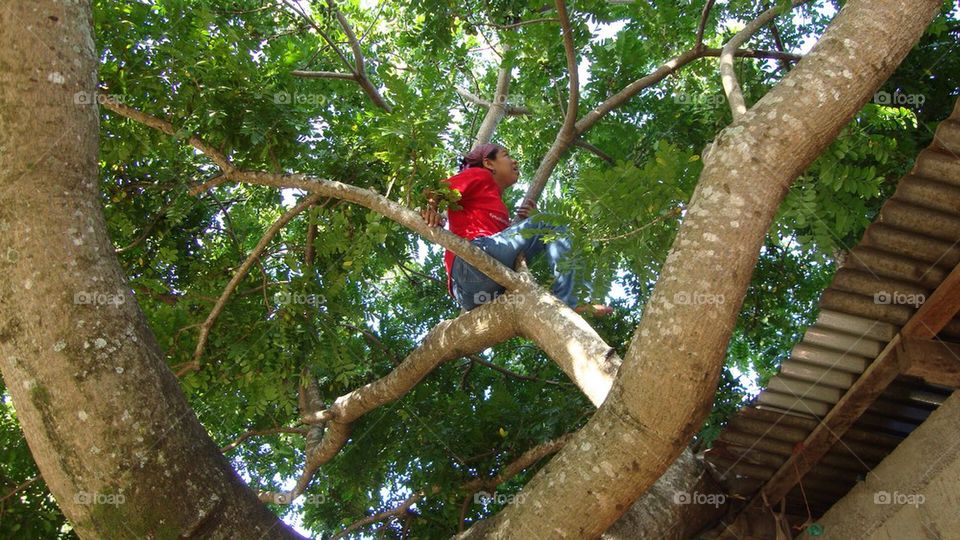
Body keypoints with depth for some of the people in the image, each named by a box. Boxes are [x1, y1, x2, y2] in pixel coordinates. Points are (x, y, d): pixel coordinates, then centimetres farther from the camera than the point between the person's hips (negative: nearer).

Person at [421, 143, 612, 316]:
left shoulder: (497, 203, 34)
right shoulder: (479, 176, 11)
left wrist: (524, 223, 5)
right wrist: (431, 211, -23)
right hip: (474, 261, -9)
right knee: (549, 224, -10)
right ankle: (566, 303, -25)